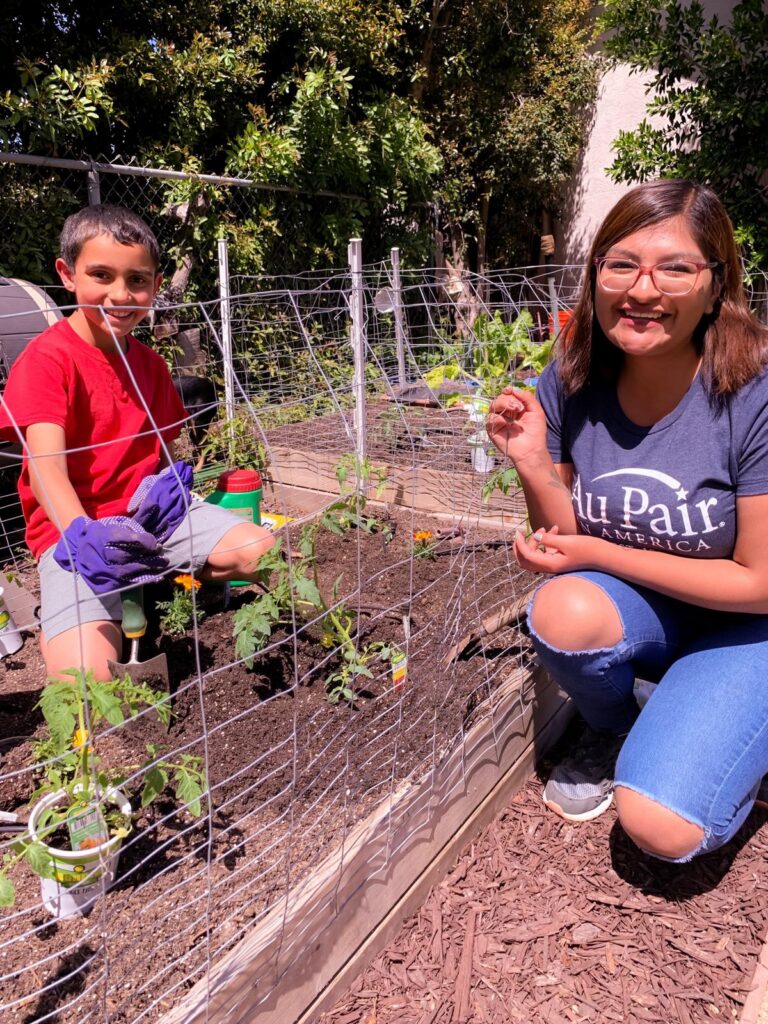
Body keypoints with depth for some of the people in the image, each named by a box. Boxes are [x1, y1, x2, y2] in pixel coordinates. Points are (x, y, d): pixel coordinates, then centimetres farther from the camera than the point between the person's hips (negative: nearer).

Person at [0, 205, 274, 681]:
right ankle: (56, 625, 9)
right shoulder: (46, 359, -11)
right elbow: (45, 465, -24)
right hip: (76, 529, -5)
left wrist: (169, 481, -11)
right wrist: (82, 534, -44)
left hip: (149, 516, 6)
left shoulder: (150, 364, 10)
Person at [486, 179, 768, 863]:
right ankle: (614, 736, 4)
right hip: (638, 606, 4)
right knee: (563, 610, -31)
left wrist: (598, 553, -20)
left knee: (663, 830, -18)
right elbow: (567, 539, -4)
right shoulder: (571, 385, -12)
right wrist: (532, 462, -23)